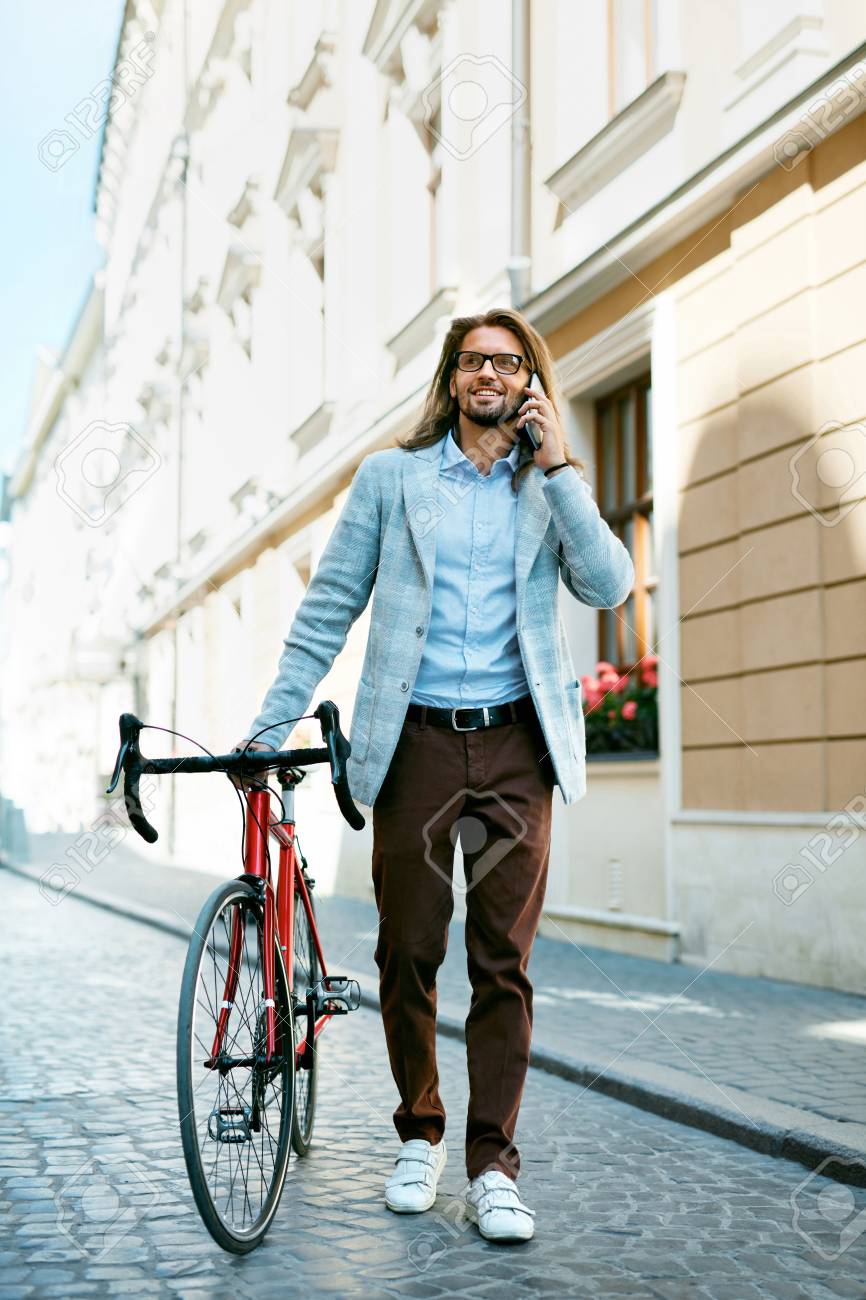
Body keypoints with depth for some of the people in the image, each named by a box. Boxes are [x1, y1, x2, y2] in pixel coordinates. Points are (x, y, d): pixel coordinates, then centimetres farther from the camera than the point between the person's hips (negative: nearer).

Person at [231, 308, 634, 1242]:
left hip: (515, 746, 0)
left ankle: (492, 1168, 7)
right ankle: (418, 1137, 24)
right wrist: (268, 726, 2)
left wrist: (557, 467, -7)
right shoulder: (390, 477, 10)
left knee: (503, 961, -1)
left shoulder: (556, 486, 13)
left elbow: (609, 587, -4)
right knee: (408, 953, 5)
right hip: (416, 743, 0)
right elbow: (327, 610, 8)